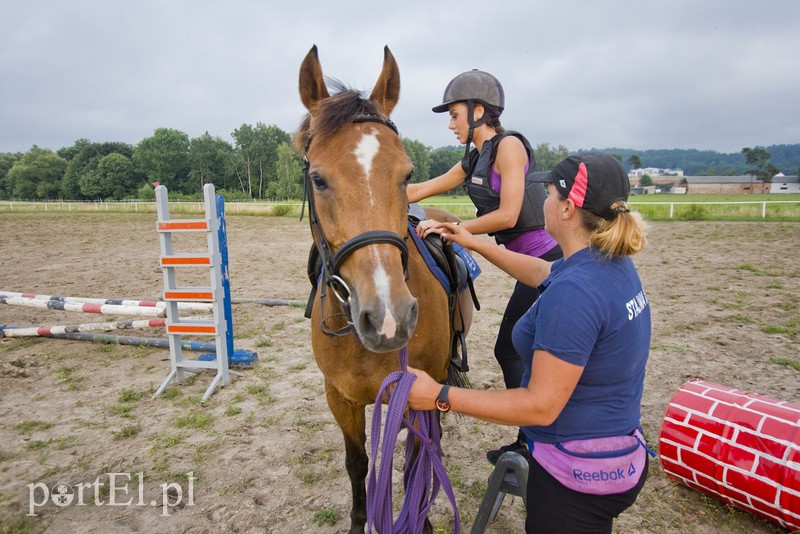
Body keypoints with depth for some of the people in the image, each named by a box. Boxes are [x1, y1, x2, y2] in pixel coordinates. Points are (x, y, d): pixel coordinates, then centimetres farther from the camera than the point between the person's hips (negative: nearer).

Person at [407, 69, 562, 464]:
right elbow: (423, 189, 16)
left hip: (548, 261, -9)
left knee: (509, 351, 0)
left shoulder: (508, 145, -13)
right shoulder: (475, 158, 13)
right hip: (535, 262, 9)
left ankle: (530, 444, 17)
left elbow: (507, 215, -20)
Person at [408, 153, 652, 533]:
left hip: (577, 473, -9)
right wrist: (474, 243, 22)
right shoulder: (614, 263, -2)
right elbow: (542, 272, 17)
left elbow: (542, 407, -28)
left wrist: (440, 397, -25)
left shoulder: (574, 291, -32)